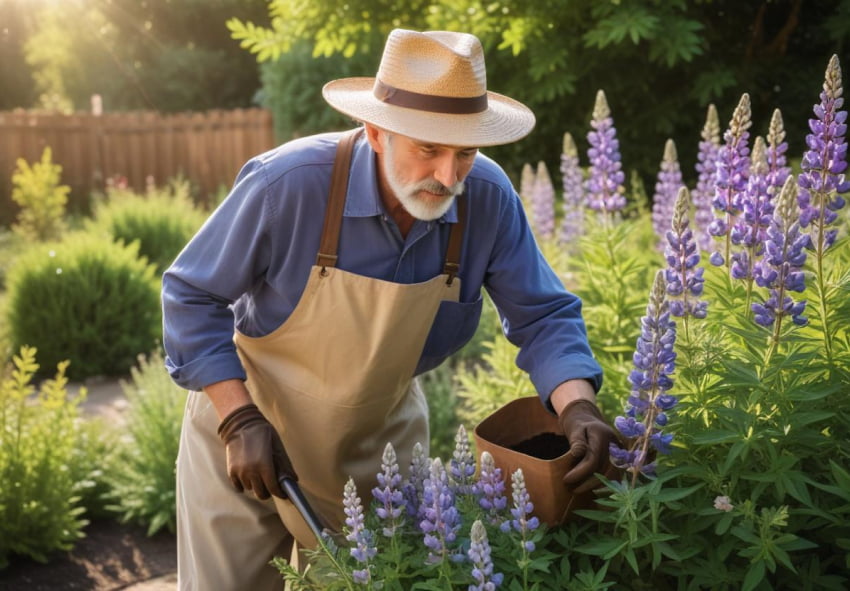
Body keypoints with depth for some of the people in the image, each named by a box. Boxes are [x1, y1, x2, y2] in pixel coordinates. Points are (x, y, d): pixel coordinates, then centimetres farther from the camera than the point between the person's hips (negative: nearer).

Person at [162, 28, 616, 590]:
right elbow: (192, 297, -17)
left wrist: (578, 407, -29)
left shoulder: (487, 197, -19)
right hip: (250, 428, -2)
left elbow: (541, 315, -11)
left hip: (382, 438, 3)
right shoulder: (290, 183, -28)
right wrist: (239, 421, -24)